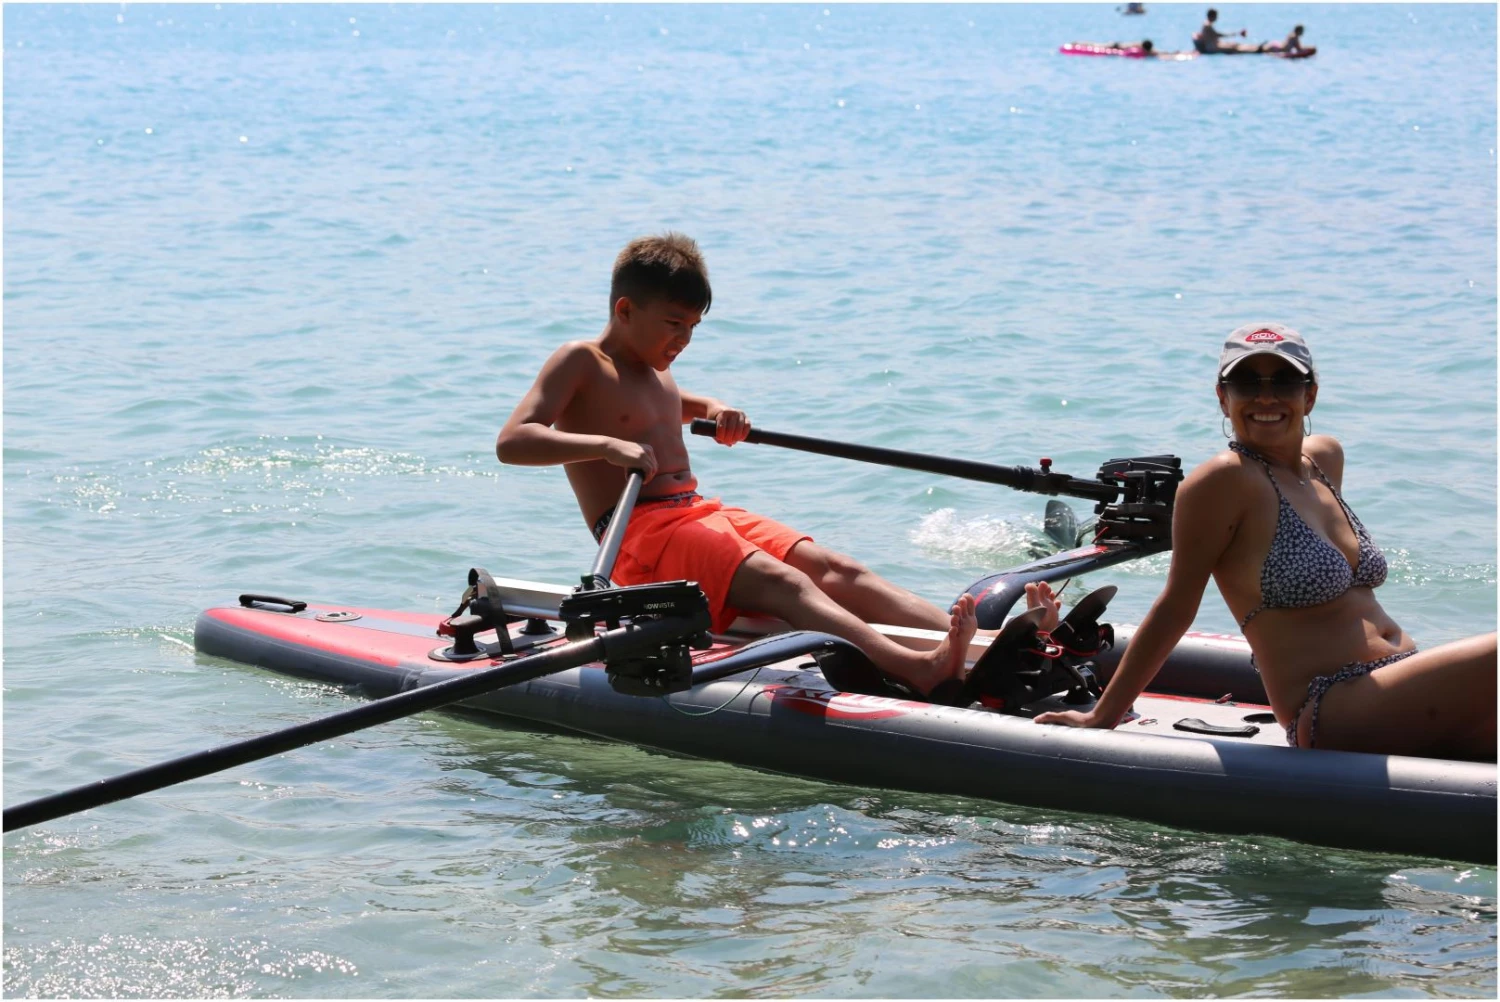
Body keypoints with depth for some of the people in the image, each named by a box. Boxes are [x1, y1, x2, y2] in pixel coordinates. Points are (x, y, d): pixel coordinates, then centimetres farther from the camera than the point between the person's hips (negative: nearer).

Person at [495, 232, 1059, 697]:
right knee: (779, 583, -32)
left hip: (704, 514, 9)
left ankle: (973, 643, -34)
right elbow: (511, 441, -16)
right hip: (642, 536, -9)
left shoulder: (652, 371, 23)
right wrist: (606, 446, -29)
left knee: (833, 569, -14)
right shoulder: (580, 363, -2)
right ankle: (917, 669, -55)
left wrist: (713, 411, 25)